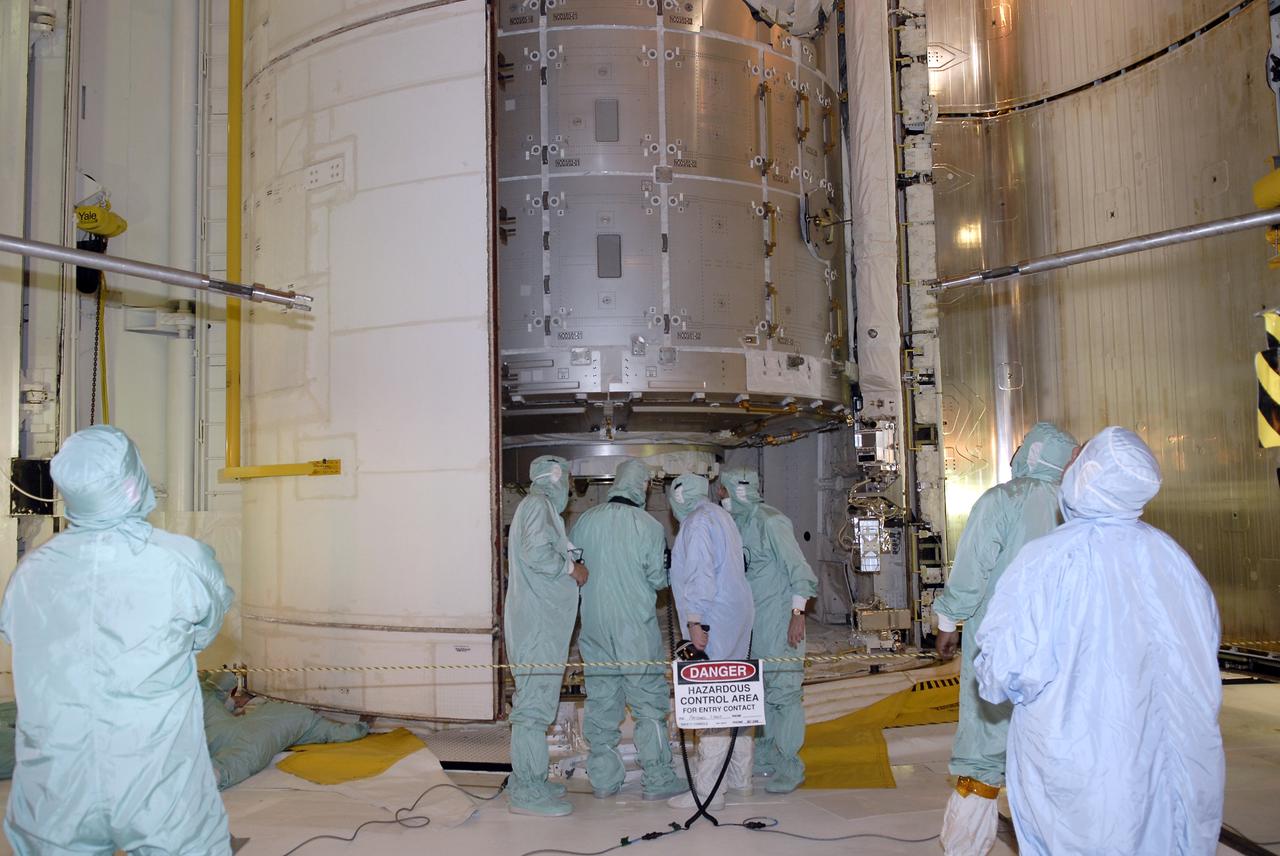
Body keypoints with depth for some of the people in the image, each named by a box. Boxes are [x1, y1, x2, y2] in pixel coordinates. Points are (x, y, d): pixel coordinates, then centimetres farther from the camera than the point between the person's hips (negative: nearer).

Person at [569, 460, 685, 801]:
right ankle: (658, 780, 11)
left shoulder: (585, 521, 0)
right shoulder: (650, 527, -10)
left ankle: (603, 779, 19)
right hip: (637, 629, -4)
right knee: (649, 703, 6)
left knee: (601, 702, 11)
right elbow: (658, 579, -9)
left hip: (594, 628, 4)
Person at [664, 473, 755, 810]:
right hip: (736, 616, 10)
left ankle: (707, 789, -9)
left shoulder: (698, 521, -10)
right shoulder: (721, 516, 19)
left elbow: (700, 573, -19)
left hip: (713, 620, -10)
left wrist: (695, 621, -21)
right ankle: (739, 774, 27)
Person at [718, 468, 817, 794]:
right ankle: (766, 757, 25)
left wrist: (798, 614, -19)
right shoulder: (740, 523, 11)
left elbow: (799, 568, -15)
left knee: (782, 689, -5)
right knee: (760, 689, 13)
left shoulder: (770, 521, -14)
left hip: (780, 620, -8)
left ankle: (790, 769, 2)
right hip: (753, 622, 9)